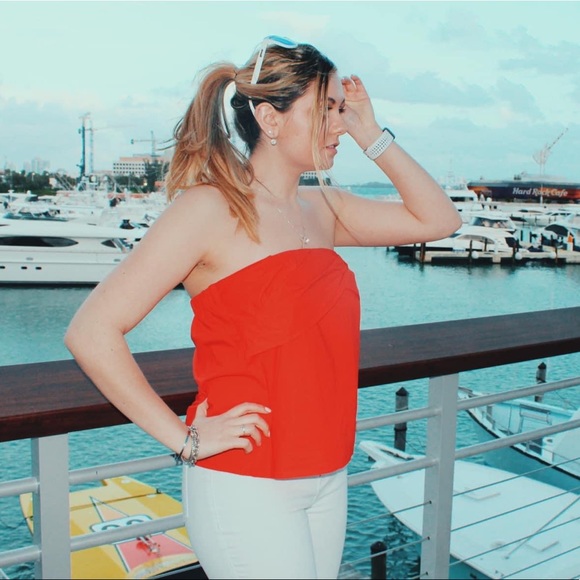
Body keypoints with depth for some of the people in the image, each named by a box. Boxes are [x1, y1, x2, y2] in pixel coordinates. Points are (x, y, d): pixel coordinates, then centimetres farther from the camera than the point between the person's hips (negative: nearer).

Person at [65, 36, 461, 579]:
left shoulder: (322, 208, 6)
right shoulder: (212, 208, -16)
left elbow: (436, 219, 10)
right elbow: (91, 332, -19)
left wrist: (371, 134, 2)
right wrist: (184, 439, -15)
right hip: (246, 487, -7)